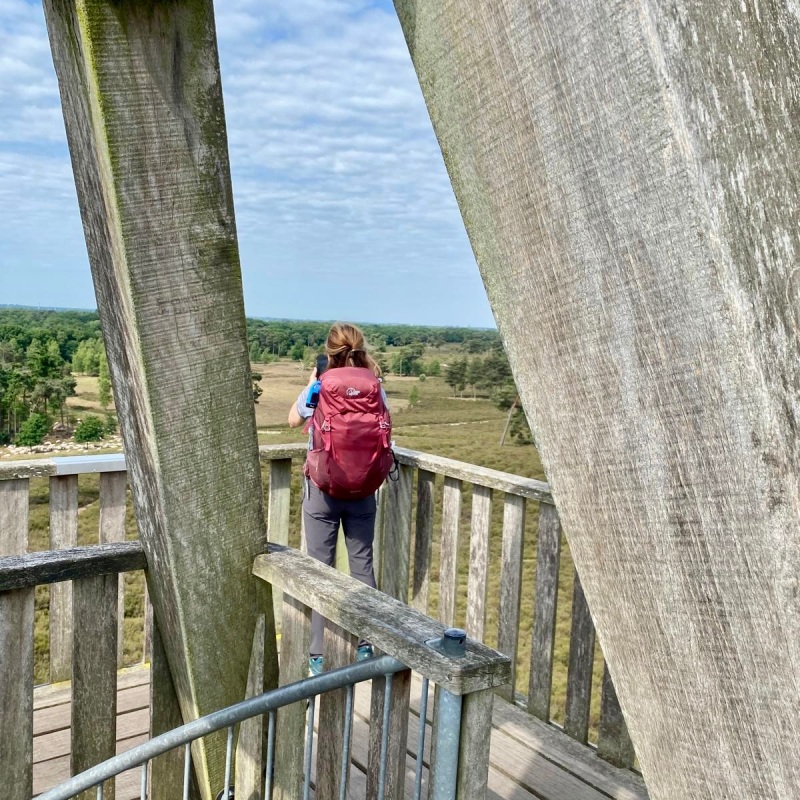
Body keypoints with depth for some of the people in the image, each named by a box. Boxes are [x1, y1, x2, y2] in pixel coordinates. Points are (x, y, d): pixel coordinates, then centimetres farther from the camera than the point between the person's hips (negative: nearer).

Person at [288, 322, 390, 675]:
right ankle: (366, 644, 23)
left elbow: (294, 420, 8)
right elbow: (385, 425, 9)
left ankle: (318, 654, 13)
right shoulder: (374, 388, -6)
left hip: (322, 489, -2)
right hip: (362, 489, 2)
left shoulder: (319, 387, -9)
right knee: (362, 564, 13)